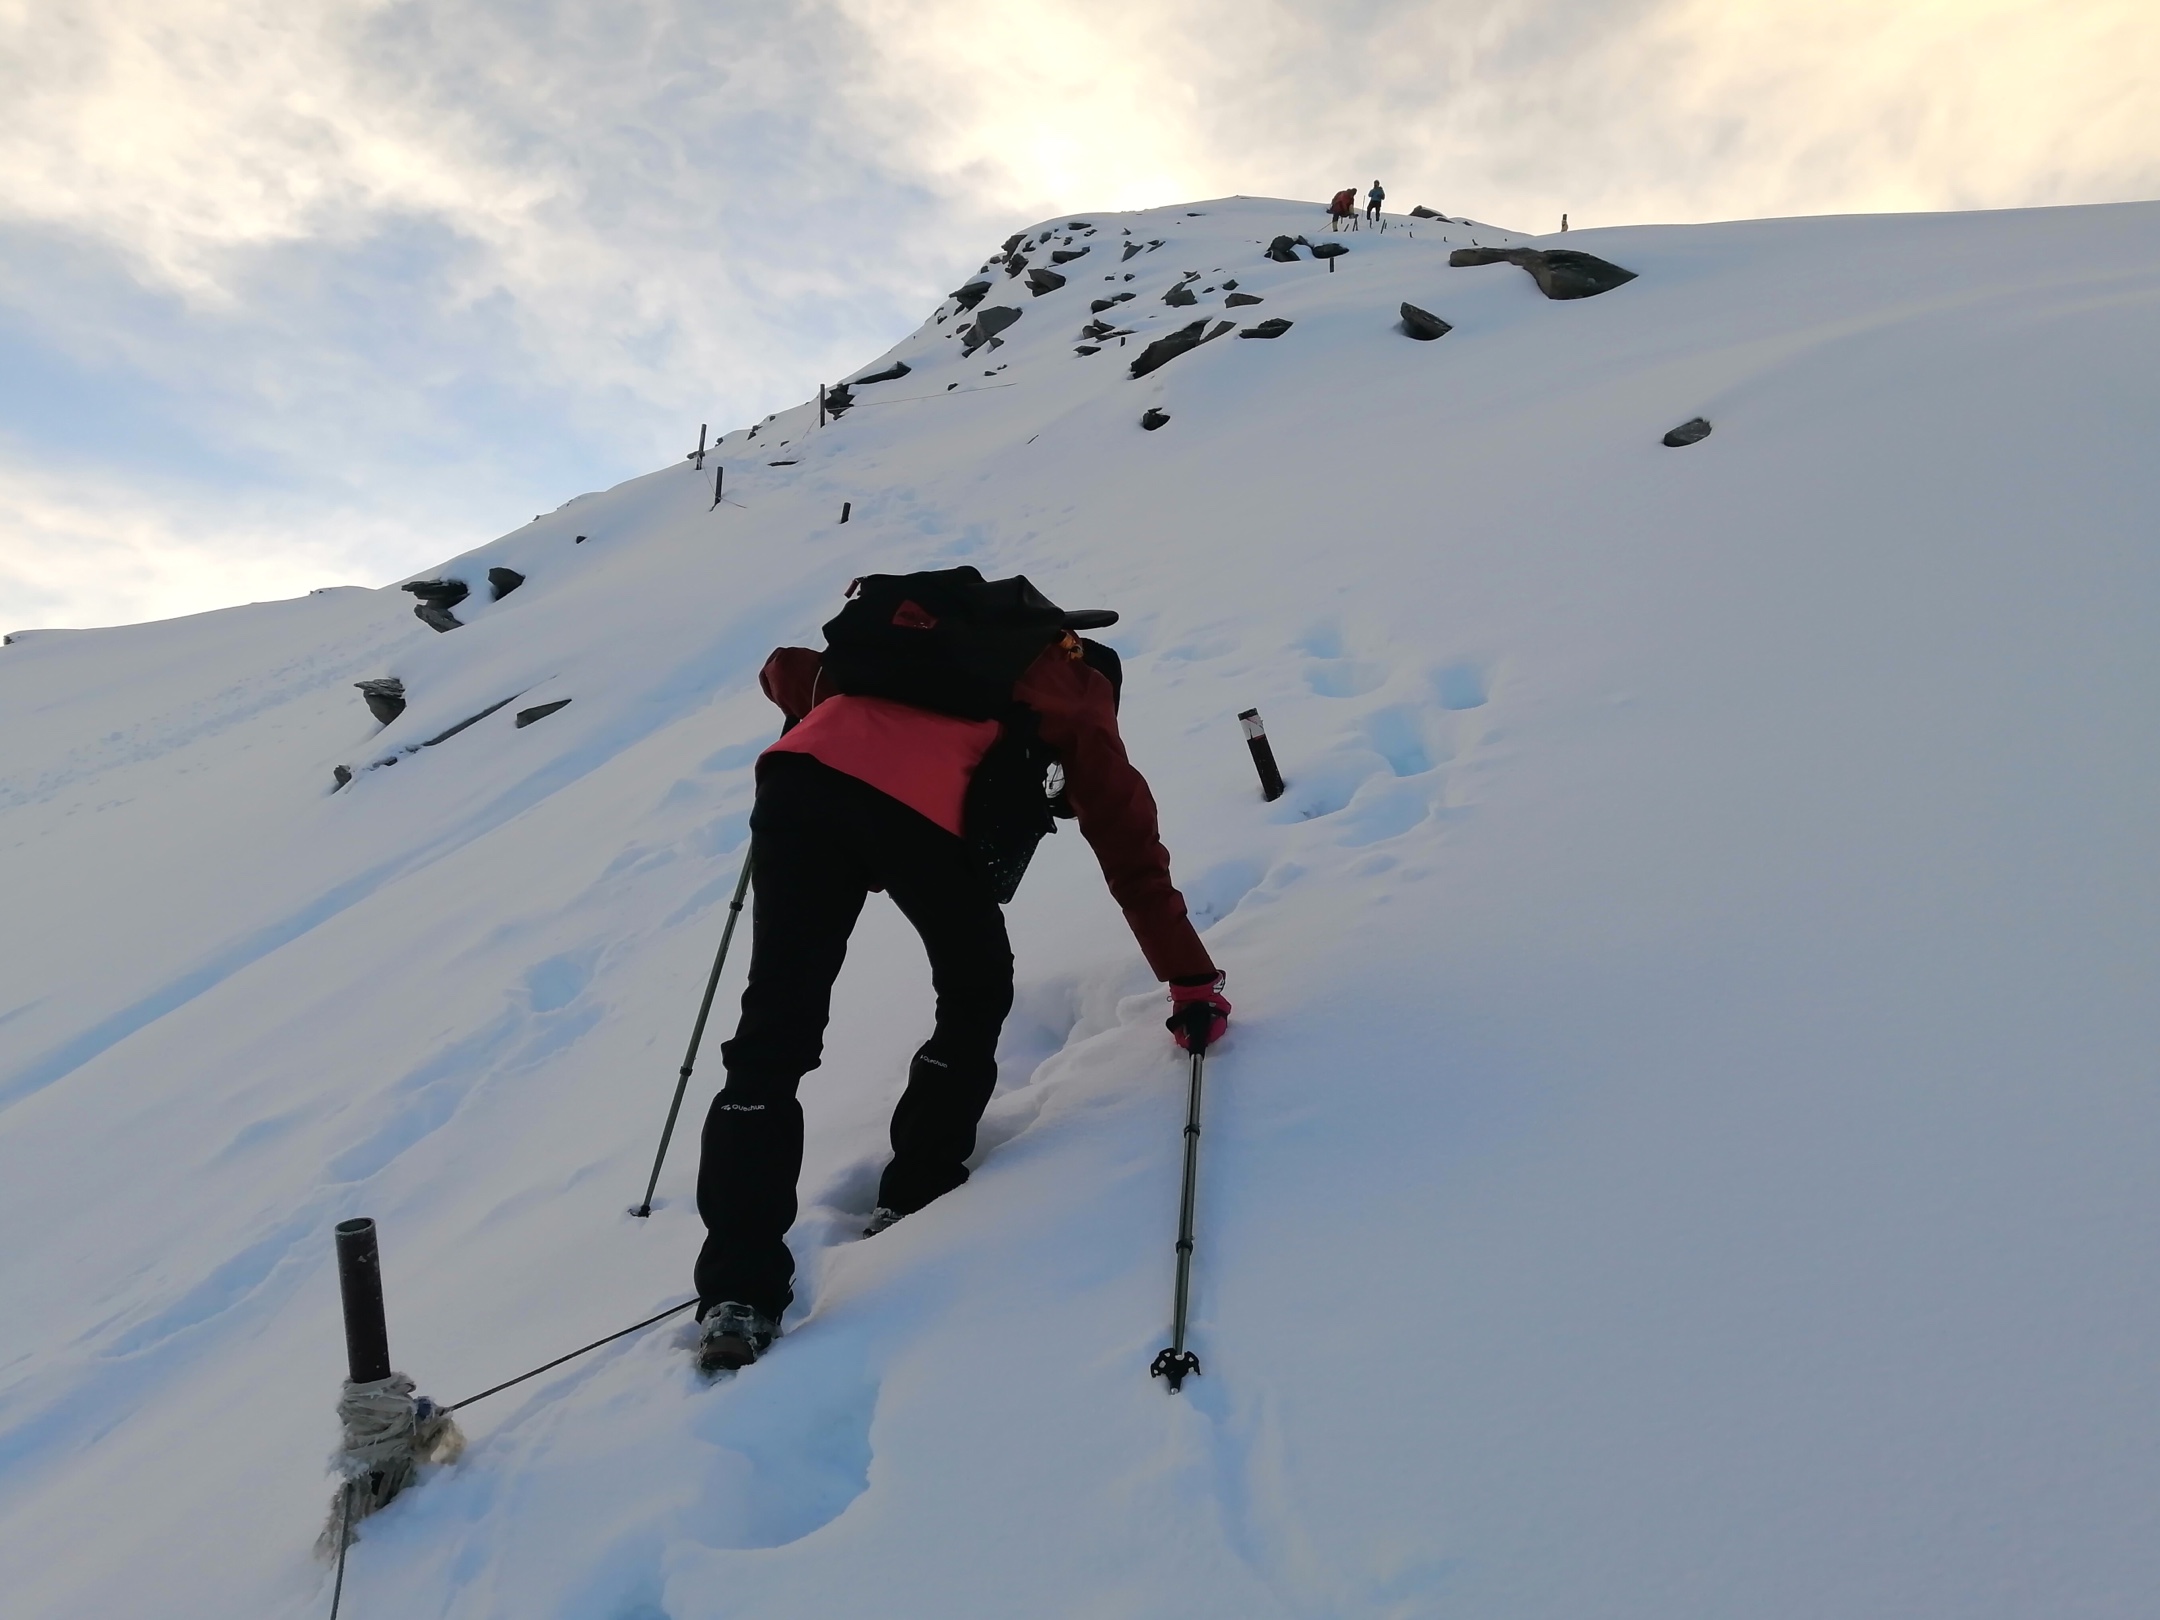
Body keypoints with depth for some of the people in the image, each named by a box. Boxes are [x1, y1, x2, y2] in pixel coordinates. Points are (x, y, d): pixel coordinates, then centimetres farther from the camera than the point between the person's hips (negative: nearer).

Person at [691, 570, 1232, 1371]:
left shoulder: (939, 626, 38)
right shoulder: (1074, 688, 26)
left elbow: (787, 673, 34)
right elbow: (1128, 844, 20)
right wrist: (1192, 981, 23)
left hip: (798, 775, 4)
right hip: (921, 811, -4)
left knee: (776, 1029, 6)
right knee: (975, 1000, 22)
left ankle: (738, 1289, 2)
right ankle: (915, 1197, 21)